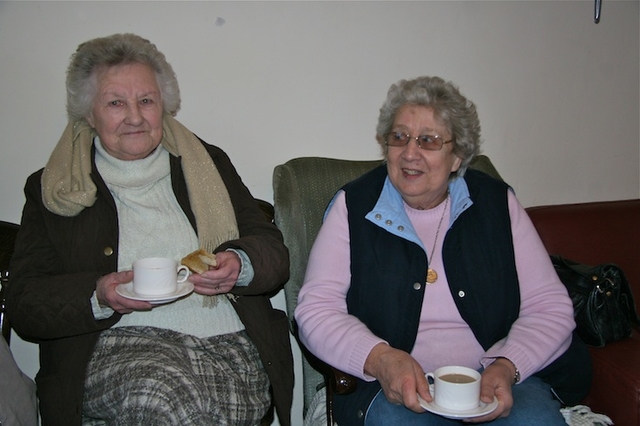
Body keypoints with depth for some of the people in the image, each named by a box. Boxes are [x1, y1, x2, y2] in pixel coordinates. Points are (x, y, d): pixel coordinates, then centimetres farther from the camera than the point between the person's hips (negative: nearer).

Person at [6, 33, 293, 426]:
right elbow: (24, 306, 5)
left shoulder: (210, 165, 17)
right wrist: (99, 297, -15)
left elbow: (274, 254, 11)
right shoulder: (51, 190, 12)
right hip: (115, 350, 0)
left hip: (228, 348, 1)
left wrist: (238, 265, -13)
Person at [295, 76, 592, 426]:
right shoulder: (354, 206, 1)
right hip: (393, 386, -1)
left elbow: (549, 308, 3)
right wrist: (379, 358, -22)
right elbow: (316, 310, -4)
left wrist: (507, 368, -16)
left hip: (500, 383, 2)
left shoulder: (497, 203, 5)